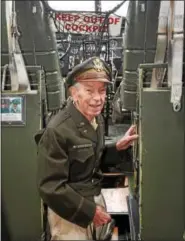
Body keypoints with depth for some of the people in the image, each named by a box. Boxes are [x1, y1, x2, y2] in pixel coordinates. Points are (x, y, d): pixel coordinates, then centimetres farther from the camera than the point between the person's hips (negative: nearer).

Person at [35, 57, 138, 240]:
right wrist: (88, 210, -19)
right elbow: (50, 187, -23)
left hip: (95, 199, 8)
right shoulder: (57, 130, -25)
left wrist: (118, 147, -4)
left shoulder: (97, 119, 0)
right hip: (70, 212, -8)